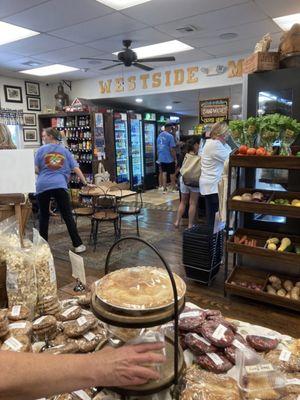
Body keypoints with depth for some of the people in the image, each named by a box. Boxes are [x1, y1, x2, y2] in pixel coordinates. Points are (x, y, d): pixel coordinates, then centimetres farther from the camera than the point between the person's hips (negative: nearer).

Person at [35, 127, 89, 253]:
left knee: (44, 216, 12)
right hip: (60, 186, 1)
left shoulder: (41, 150, 6)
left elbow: (36, 170, 2)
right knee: (68, 216, 1)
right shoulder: (65, 151, 12)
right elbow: (76, 168, 8)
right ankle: (77, 245, 1)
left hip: (42, 186, 0)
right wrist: (85, 183, 12)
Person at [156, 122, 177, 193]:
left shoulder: (159, 135, 6)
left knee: (164, 173, 11)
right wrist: (175, 159, -9)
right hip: (169, 158, -6)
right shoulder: (170, 136, -15)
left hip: (161, 158, 6)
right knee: (172, 173, 9)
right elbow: (172, 149, -17)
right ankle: (173, 187, 22)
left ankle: (164, 189, 12)